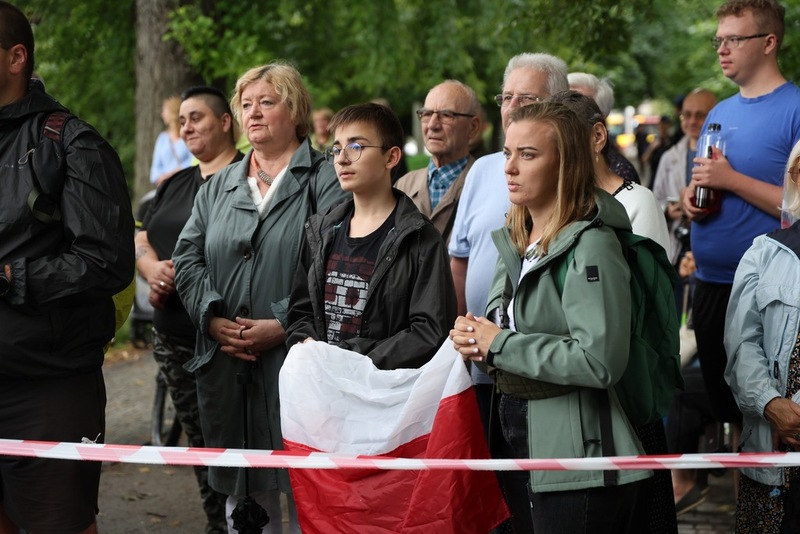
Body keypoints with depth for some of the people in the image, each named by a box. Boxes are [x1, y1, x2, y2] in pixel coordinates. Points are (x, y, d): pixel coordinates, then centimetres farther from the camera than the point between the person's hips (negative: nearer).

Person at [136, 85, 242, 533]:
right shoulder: (175, 184, 18)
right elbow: (141, 241, 18)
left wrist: (179, 274, -16)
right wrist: (153, 269, -3)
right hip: (174, 334, 8)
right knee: (199, 440, 13)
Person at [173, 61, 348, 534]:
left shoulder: (325, 182, 0)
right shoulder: (218, 187, 19)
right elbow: (188, 258, 12)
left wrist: (284, 325, -18)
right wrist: (213, 318, -5)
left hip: (294, 361, -5)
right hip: (225, 367, 5)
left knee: (298, 490, -5)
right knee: (237, 488, 9)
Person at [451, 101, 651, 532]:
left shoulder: (590, 245, -16)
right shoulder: (517, 240, 10)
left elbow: (600, 361, -26)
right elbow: (499, 323, 19)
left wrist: (500, 344, -18)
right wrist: (472, 337, -5)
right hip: (525, 448, 8)